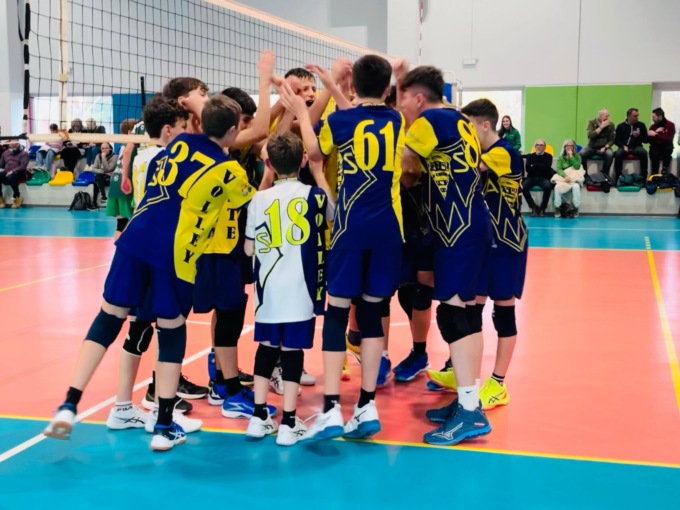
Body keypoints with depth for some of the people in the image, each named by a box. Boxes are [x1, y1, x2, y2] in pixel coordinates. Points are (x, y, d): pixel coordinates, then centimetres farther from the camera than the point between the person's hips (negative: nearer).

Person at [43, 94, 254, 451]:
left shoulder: (181, 142, 12)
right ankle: (164, 427, 13)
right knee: (172, 332, 9)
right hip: (174, 253, -4)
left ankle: (69, 406, 6)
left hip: (135, 239, 4)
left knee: (108, 319, 11)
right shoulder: (230, 171, 0)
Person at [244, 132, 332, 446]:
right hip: (301, 287, -2)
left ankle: (260, 417, 18)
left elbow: (249, 248, 6)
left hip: (268, 287, 2)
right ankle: (288, 423, 4)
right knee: (293, 349, 2)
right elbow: (331, 224, 21)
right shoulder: (316, 195, -1)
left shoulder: (259, 199, 1)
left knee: (267, 346, 15)